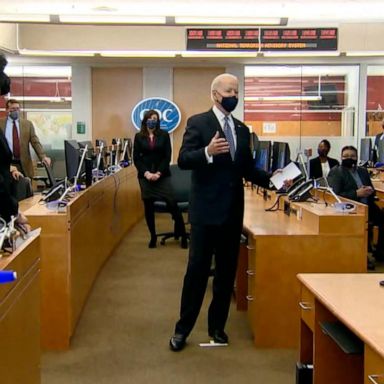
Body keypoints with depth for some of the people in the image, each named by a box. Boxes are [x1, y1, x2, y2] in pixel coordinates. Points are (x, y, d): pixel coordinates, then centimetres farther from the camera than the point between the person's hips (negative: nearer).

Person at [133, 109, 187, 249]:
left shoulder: (164, 135, 3)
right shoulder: (139, 136, 5)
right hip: (145, 176, 1)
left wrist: (159, 173, -13)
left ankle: (183, 235, 2)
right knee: (148, 207, 5)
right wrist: (146, 173, -12)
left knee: (173, 204, -7)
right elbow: (136, 158, 2)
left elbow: (167, 156, -1)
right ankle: (153, 236, 18)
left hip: (163, 175, -1)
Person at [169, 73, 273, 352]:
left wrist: (270, 179, -2)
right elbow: (183, 160, -13)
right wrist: (207, 152, -31)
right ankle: (183, 329, 10)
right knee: (197, 269, -2)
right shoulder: (198, 123, -4)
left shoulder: (243, 130, 13)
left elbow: (248, 169, 14)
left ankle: (217, 326, 23)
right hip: (206, 210, -5)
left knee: (227, 271, 10)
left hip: (233, 210, 6)